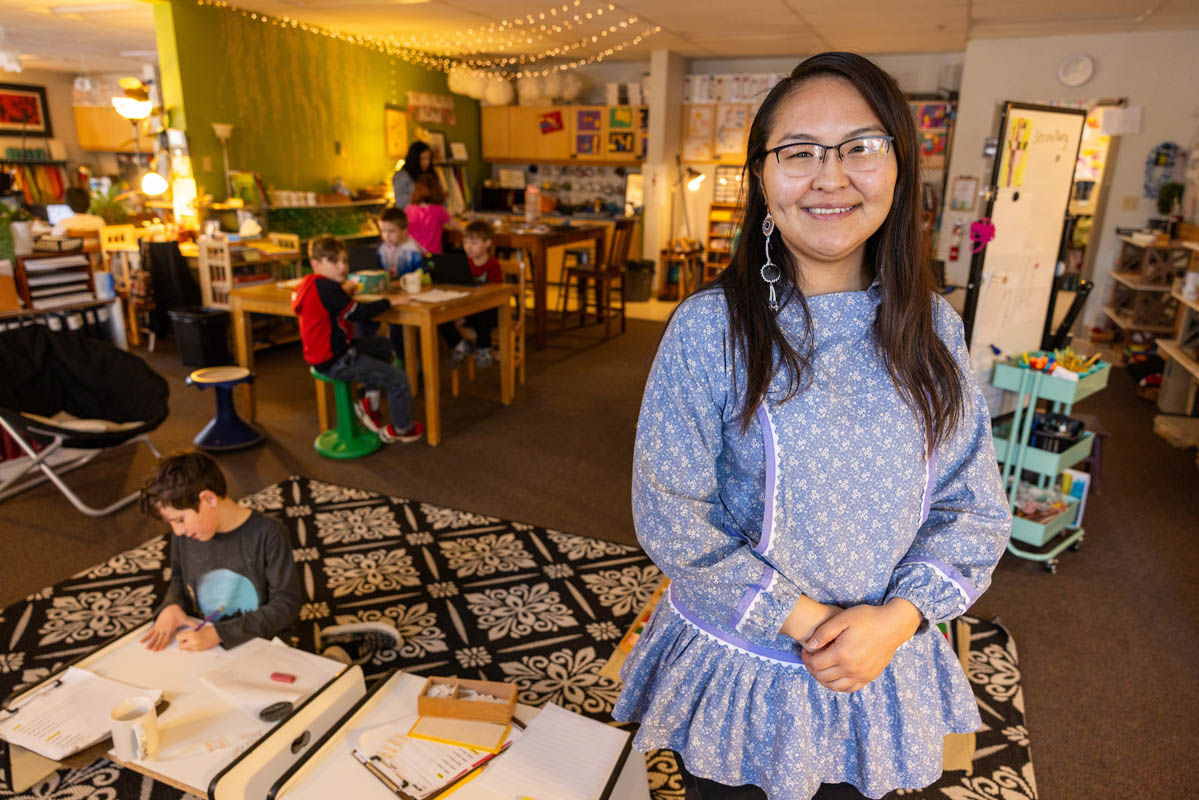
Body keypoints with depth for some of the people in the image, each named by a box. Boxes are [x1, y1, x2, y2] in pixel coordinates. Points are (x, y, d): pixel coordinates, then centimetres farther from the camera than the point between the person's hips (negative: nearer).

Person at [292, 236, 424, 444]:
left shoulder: (309, 285, 7)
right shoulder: (326, 288, -23)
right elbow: (358, 313, -22)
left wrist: (345, 293, 20)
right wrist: (389, 301, -11)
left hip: (323, 354, 11)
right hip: (334, 362, -11)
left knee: (384, 346, 29)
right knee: (399, 379, -5)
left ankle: (369, 401, 23)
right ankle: (401, 429, 15)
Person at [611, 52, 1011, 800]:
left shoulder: (932, 328, -5)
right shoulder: (709, 327, -17)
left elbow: (975, 508, -1)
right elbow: (670, 515, -17)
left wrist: (897, 618, -15)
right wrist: (806, 621, -16)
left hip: (884, 668, 3)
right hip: (737, 674, -2)